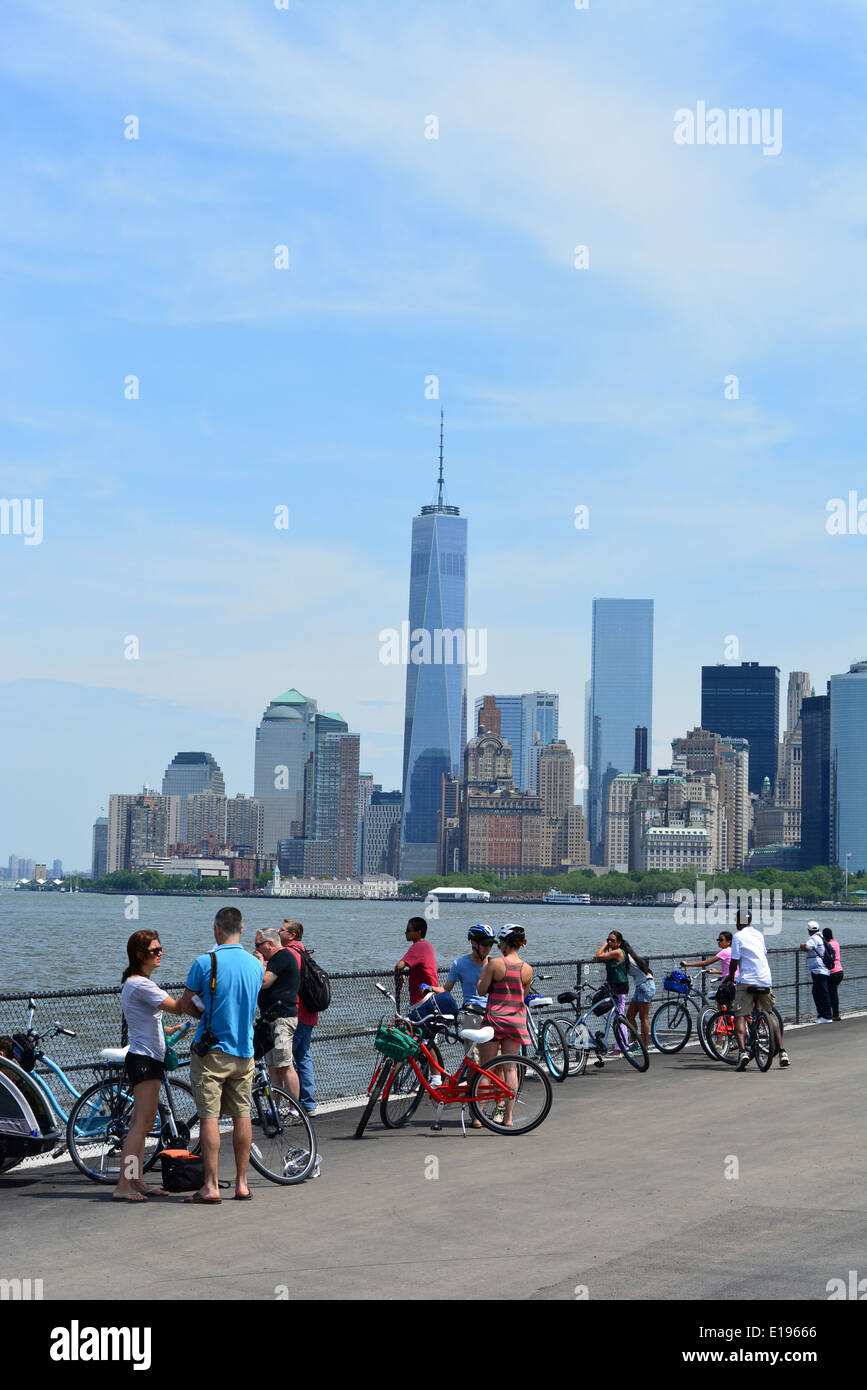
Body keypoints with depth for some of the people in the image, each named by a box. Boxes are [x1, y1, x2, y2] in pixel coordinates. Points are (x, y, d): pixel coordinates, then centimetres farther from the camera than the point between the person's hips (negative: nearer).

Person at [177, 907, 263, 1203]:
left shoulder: (205, 962, -12)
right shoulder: (256, 964, 3)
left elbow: (185, 1004, -4)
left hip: (212, 1049, -5)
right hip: (244, 1050, 5)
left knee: (209, 1117, -1)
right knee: (242, 1116, 10)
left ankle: (211, 1186, -1)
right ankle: (242, 1184, 15)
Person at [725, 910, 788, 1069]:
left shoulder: (738, 936, -3)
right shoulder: (759, 935, 16)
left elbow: (734, 962, -4)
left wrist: (730, 978, 12)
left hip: (747, 980, -6)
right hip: (765, 979, 6)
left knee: (740, 1016, -5)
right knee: (769, 1013, 21)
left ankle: (742, 1051, -26)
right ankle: (782, 1051, 18)